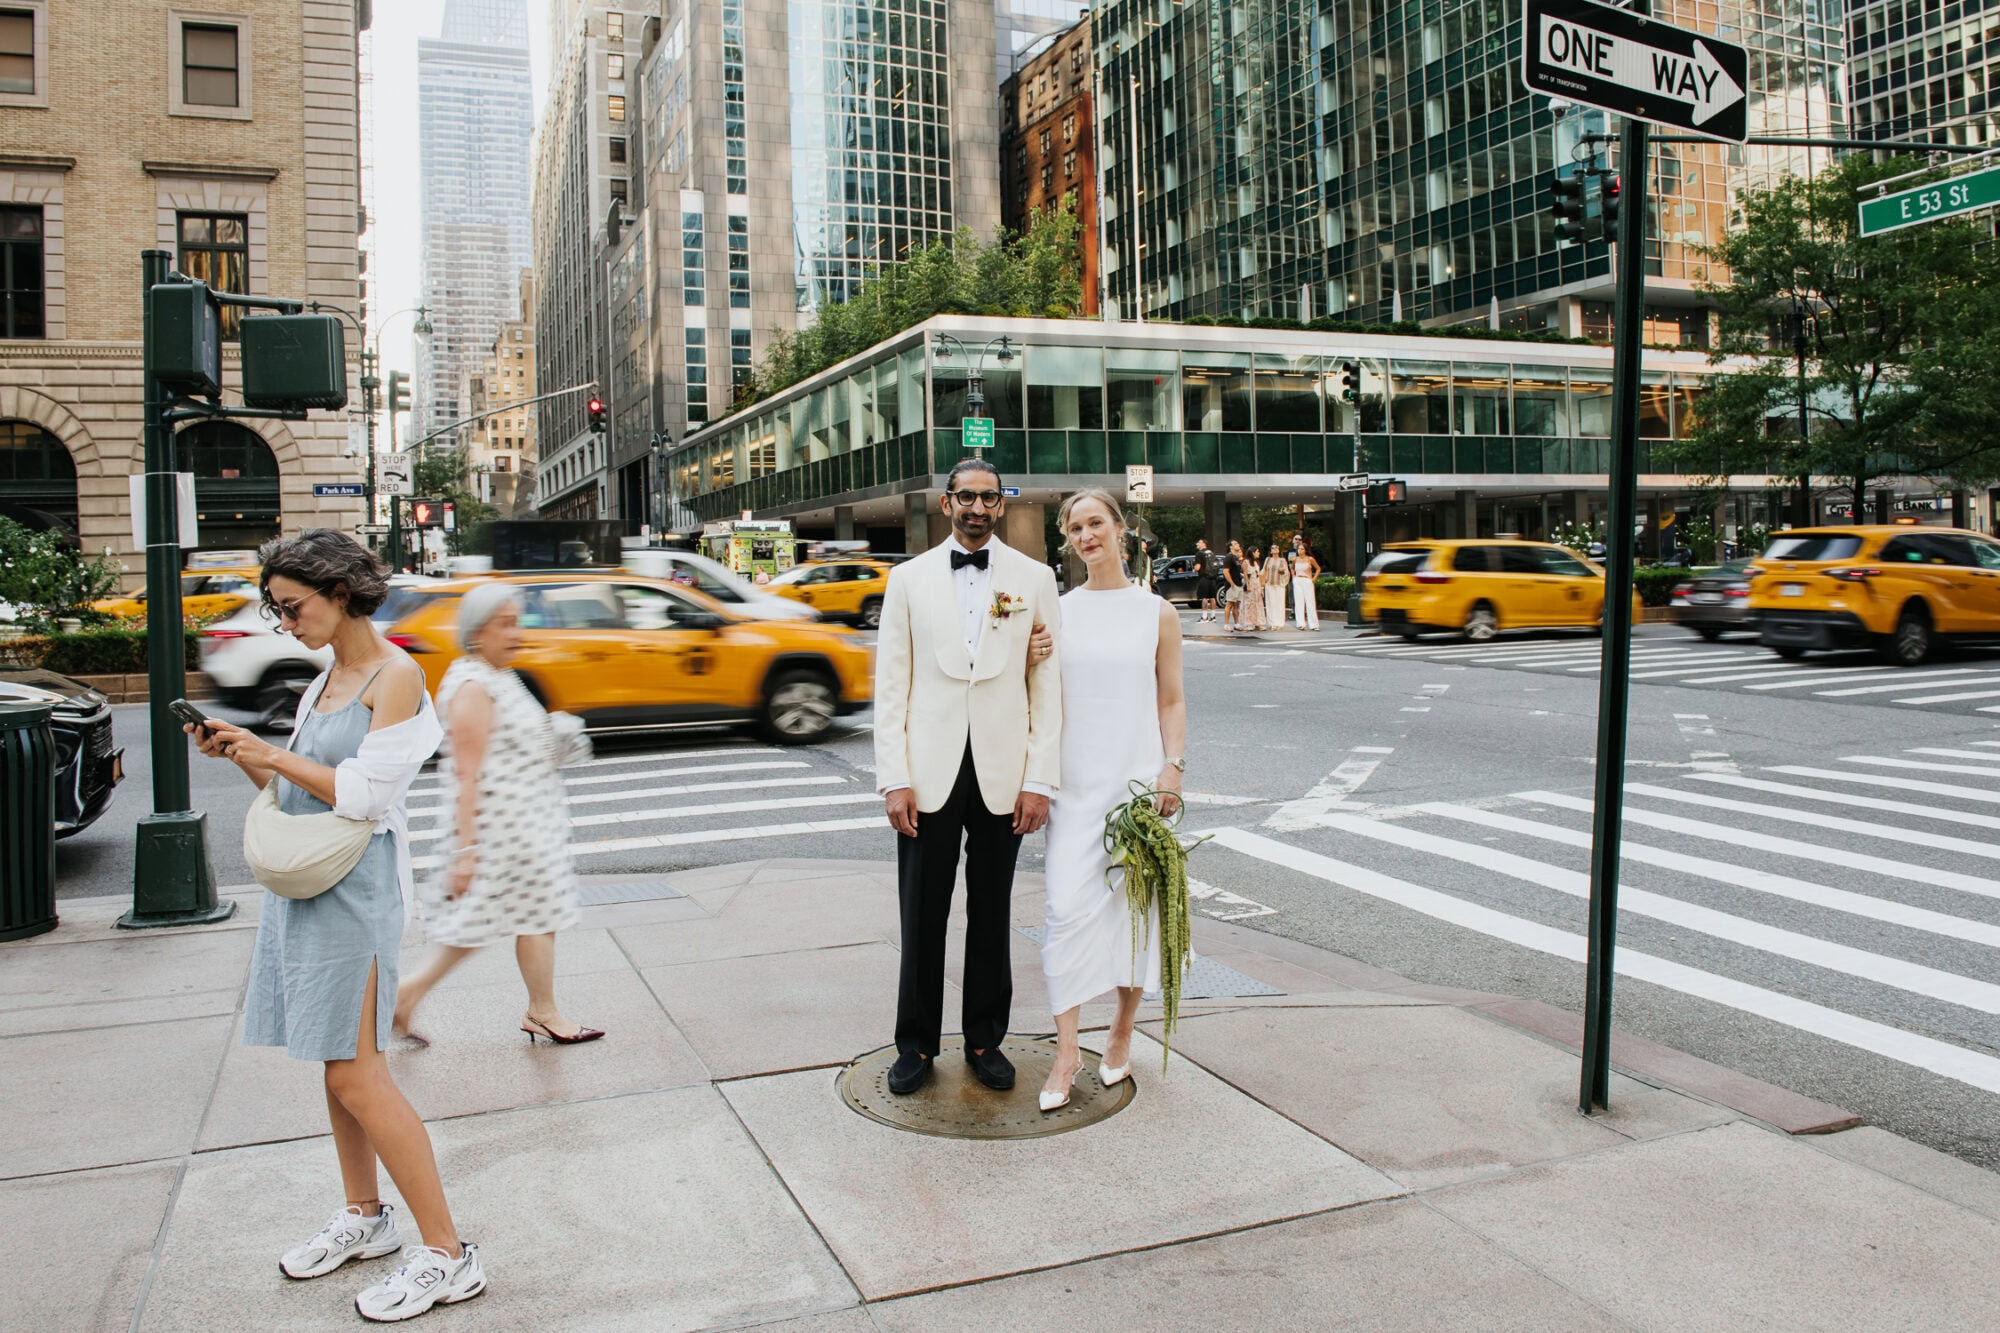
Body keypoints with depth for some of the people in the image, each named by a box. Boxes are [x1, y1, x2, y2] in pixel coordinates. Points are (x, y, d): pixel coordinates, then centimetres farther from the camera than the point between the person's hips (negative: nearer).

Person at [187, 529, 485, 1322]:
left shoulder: (396, 676, -12)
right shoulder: (325, 681, 13)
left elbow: (362, 794, -18)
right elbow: (297, 790, 17)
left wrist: (272, 754, -11)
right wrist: (242, 759, 3)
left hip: (355, 884, -8)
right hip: (303, 879, 8)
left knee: (355, 1073, -8)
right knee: (336, 1063, 16)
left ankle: (446, 1256, -1)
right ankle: (365, 1218, 32)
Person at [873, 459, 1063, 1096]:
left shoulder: (1034, 579, 4)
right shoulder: (910, 579, 5)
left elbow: (1047, 684, 2)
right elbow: (890, 685, 2)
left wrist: (1040, 780, -5)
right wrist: (894, 779, -5)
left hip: (1003, 774, 0)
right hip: (931, 774, 0)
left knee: (992, 915, 10)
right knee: (922, 916, 6)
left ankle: (985, 1040, 25)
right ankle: (916, 1044, 21)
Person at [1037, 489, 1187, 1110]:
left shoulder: (1156, 613, 4)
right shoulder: (1056, 612, 7)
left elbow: (1171, 700, 6)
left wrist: (1172, 768, -5)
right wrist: (1033, 662, -7)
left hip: (1138, 780, 0)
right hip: (1074, 784, 0)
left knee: (1136, 907, 5)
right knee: (1069, 907, -8)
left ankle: (1121, 1034, 23)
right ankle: (1066, 1050, -1)